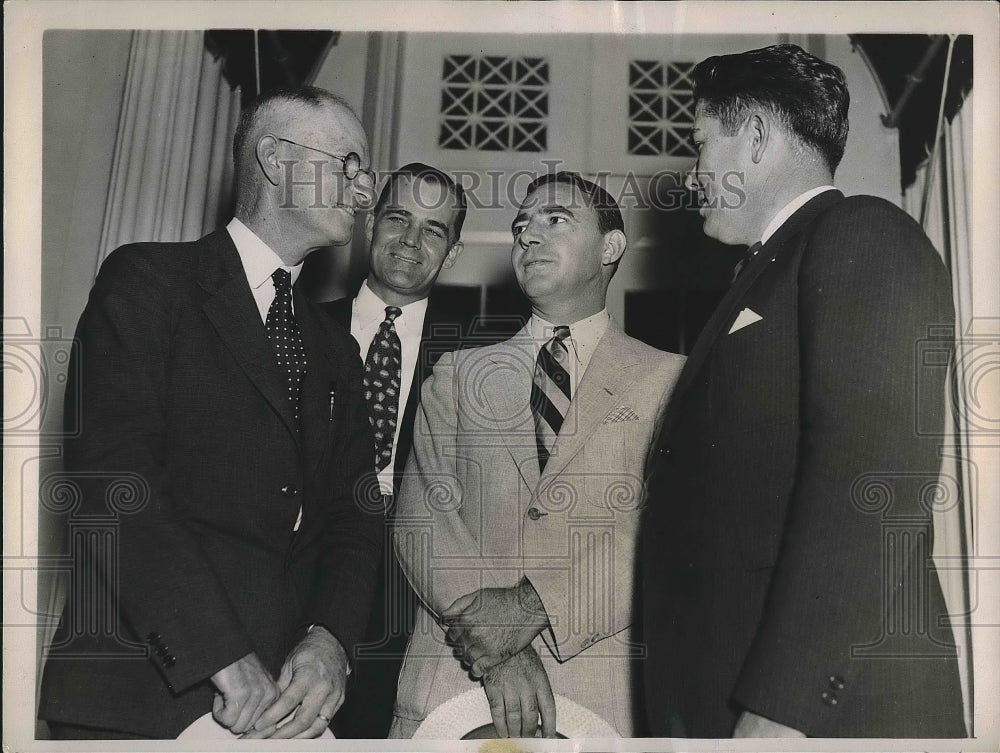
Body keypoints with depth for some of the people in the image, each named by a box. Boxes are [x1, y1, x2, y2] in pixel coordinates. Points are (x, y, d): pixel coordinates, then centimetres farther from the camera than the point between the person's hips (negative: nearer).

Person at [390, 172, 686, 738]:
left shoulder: (668, 379, 6)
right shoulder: (457, 373, 13)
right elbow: (424, 511, 1)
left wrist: (535, 605, -17)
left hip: (599, 691, -1)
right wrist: (492, 642, -13)